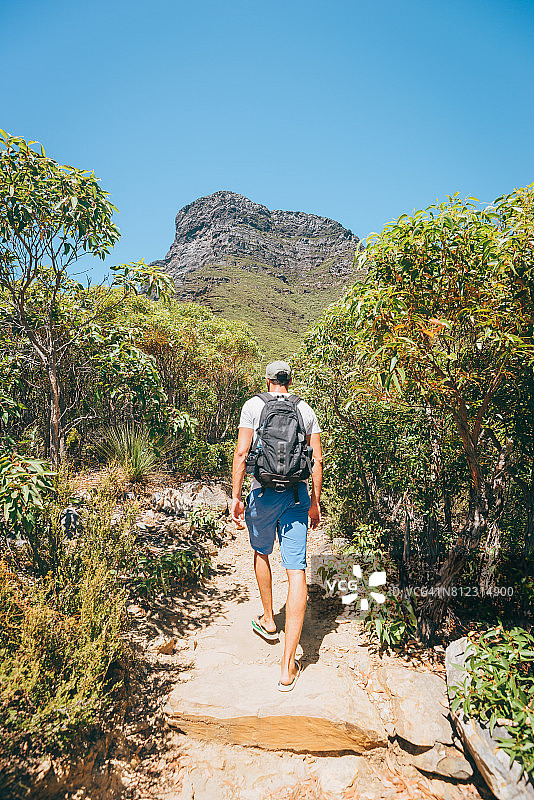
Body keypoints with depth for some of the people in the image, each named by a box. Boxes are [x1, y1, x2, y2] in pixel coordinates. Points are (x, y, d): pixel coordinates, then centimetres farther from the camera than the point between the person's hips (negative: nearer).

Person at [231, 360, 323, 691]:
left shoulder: (254, 405, 1)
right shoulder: (306, 410, 8)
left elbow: (241, 453, -5)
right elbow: (318, 460, 7)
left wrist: (236, 496, 1)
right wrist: (315, 502, 14)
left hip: (264, 492, -1)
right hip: (298, 494, 1)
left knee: (261, 552, 26)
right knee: (296, 571, 0)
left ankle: (268, 620, 42)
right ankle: (288, 667, 2)